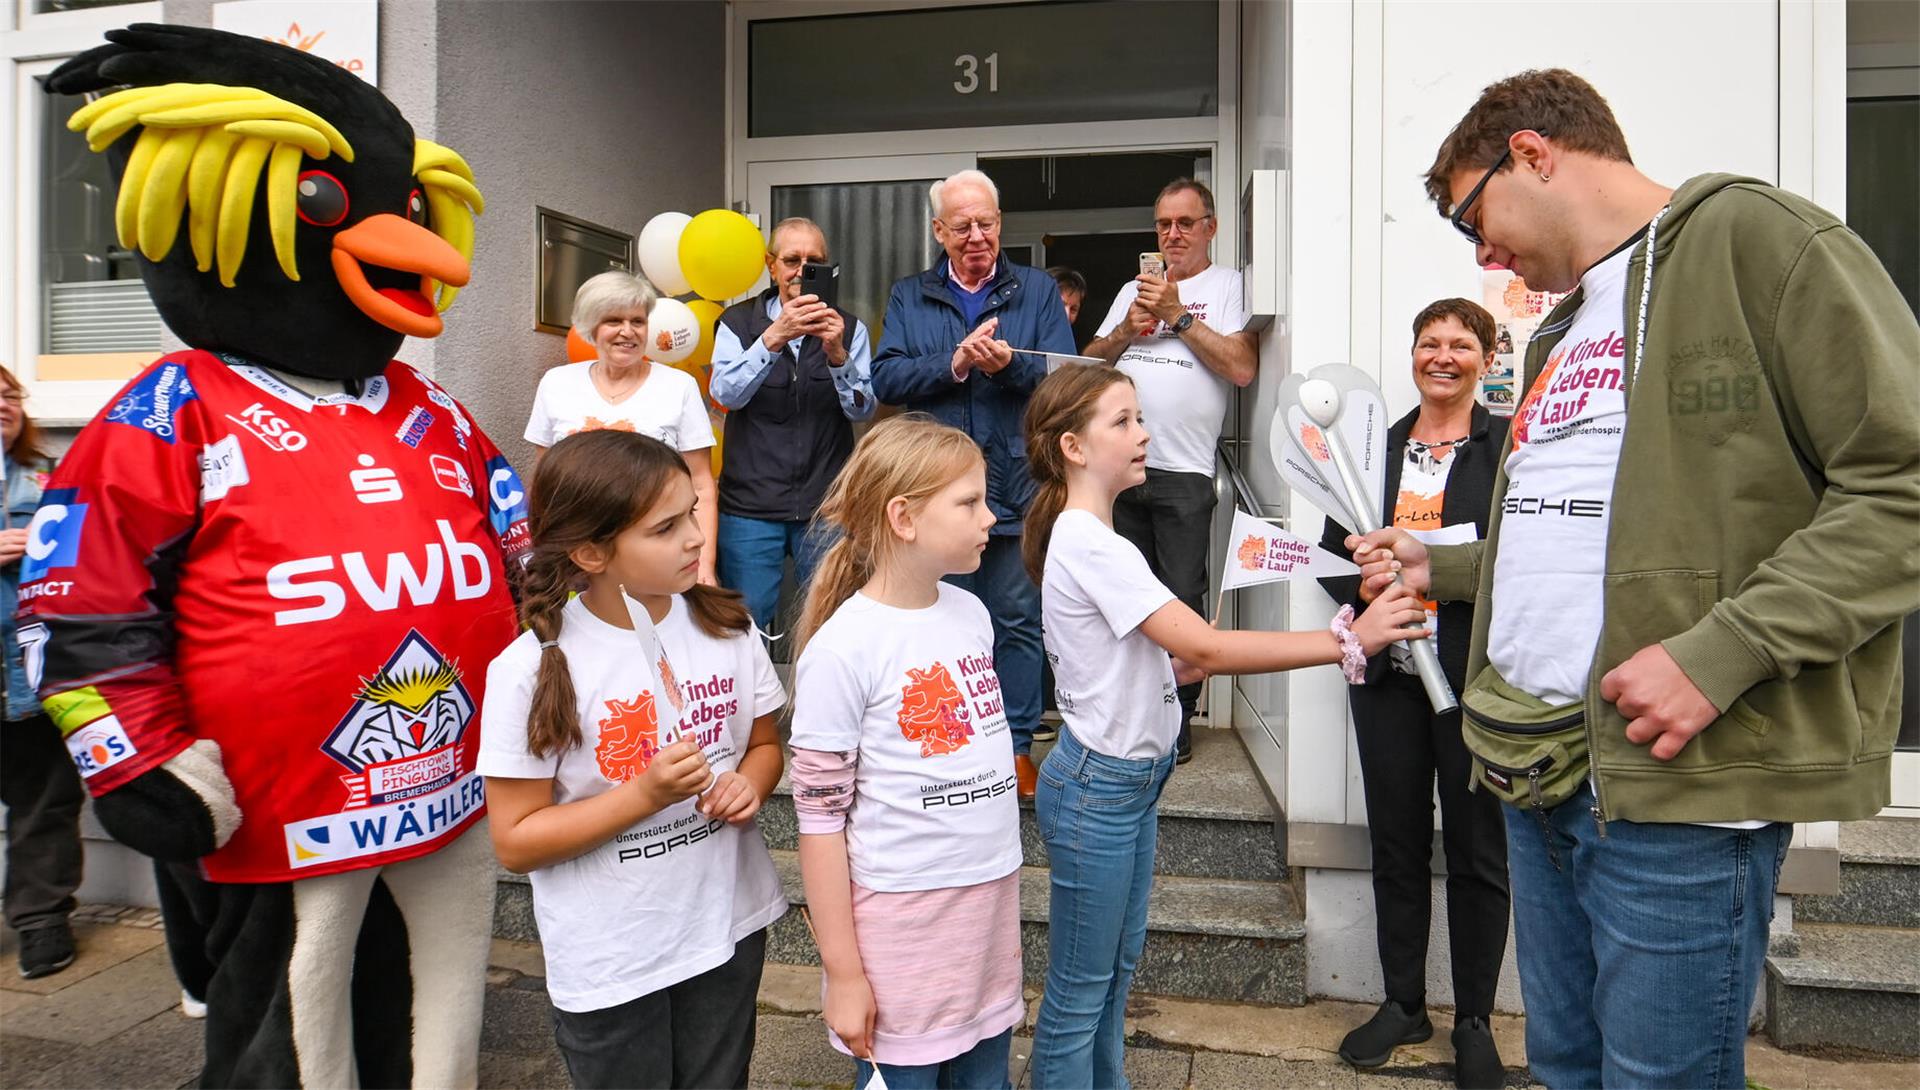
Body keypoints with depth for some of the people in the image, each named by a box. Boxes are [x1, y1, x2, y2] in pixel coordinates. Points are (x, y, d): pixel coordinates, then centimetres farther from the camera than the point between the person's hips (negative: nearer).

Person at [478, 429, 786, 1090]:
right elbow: (516, 842, -16)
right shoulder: (533, 672, -20)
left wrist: (749, 784, -15)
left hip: (730, 926, 4)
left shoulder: (725, 626, -7)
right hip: (610, 962, -4)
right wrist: (646, 794, -27)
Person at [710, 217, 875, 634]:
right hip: (751, 502, 0)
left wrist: (837, 354, -21)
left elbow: (863, 411, -3)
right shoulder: (737, 322, 5)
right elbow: (726, 393, -11)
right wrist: (774, 337, -26)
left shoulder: (848, 328, 7)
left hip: (825, 504, 1)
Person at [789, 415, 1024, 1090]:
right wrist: (843, 973, -10)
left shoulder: (971, 612, 4)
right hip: (900, 912, -6)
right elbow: (820, 819, -14)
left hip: (992, 897, 6)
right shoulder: (842, 648, -17)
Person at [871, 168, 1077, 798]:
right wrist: (955, 362, -14)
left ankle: (1017, 744, 17)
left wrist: (1009, 363, -19)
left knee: (1018, 619, 5)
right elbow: (885, 379, -2)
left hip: (1017, 484, -1)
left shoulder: (1037, 291, 9)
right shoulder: (908, 297, 11)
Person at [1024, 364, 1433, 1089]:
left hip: (1132, 778, 10)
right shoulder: (1088, 542, -23)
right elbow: (1205, 649, -28)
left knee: (1118, 967, 21)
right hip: (1098, 785, -10)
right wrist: (1348, 641, -26)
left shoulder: (1088, 537, 9)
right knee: (1080, 991, 5)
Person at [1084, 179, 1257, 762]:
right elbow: (1089, 364, 16)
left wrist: (1177, 315, -10)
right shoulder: (1135, 289, 19)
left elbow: (1242, 368, -12)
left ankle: (1178, 718, 13)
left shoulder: (1230, 286, 3)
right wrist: (1127, 329, -1)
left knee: (1182, 601, 0)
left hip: (1184, 472, -5)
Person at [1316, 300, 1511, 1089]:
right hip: (1389, 671, 4)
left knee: (1477, 847, 7)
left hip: (1477, 677, -3)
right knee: (1395, 842, 12)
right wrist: (1366, 595, -8)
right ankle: (1402, 1003, 28)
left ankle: (1474, 1022, 23)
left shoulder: (1508, 444, -2)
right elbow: (1333, 549, 10)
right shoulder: (1375, 445, 11)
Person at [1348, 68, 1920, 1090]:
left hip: (1676, 776, -8)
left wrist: (1718, 653, -21)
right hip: (1538, 771, 8)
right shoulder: (1562, 331, 21)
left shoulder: (1752, 236, -5)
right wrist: (1441, 566, 27)